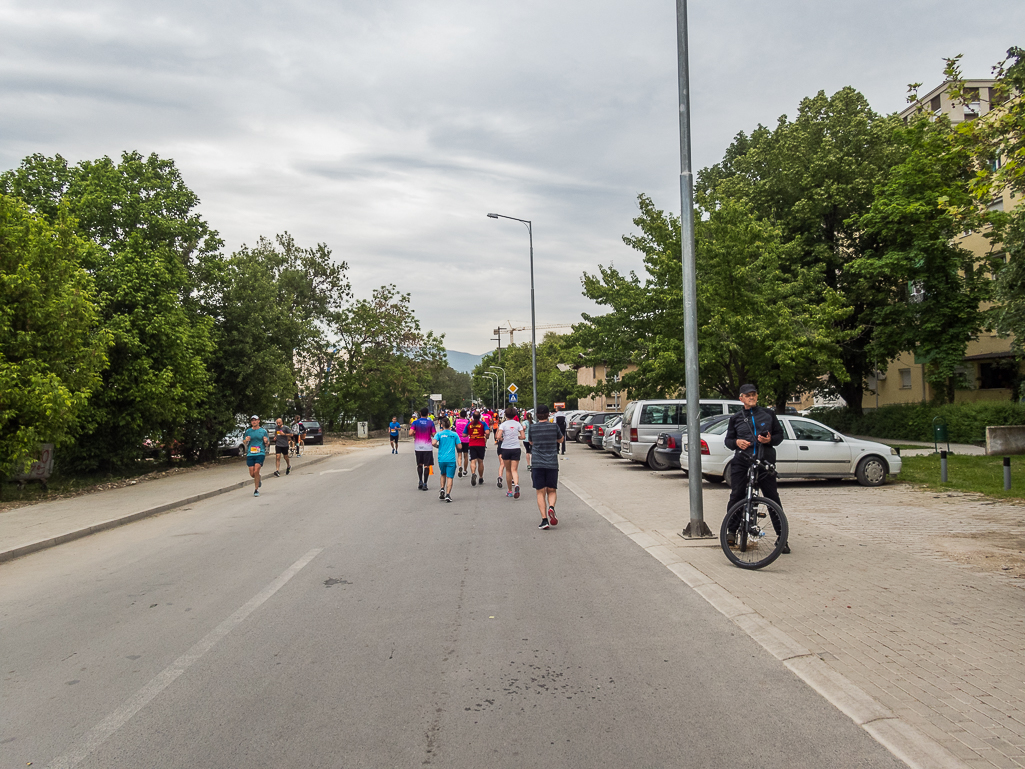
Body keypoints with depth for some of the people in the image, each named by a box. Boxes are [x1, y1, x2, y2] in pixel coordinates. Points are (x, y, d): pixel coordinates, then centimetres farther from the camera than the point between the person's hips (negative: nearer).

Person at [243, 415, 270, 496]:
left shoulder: (263, 431, 5)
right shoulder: (248, 431, 10)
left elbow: (267, 444, 9)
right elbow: (244, 442, 18)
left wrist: (266, 441, -14)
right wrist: (246, 440, -5)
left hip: (260, 454, -3)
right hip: (250, 454, 3)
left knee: (256, 471, -15)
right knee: (252, 474, 2)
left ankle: (256, 490, -2)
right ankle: (258, 480, 36)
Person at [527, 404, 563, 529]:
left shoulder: (532, 428, 0)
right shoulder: (554, 426, -1)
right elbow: (561, 440, 17)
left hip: (537, 464, 0)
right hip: (552, 464, 0)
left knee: (540, 492, 4)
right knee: (552, 491, 12)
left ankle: (544, 519, -7)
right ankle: (551, 507, -17)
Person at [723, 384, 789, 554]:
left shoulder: (768, 414, 10)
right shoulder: (736, 418, 12)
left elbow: (780, 435, 12)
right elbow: (728, 440, 13)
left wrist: (770, 440, -10)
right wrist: (736, 442, -9)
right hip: (741, 462, 1)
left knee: (772, 498, 0)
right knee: (736, 496, -5)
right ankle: (731, 531, 10)